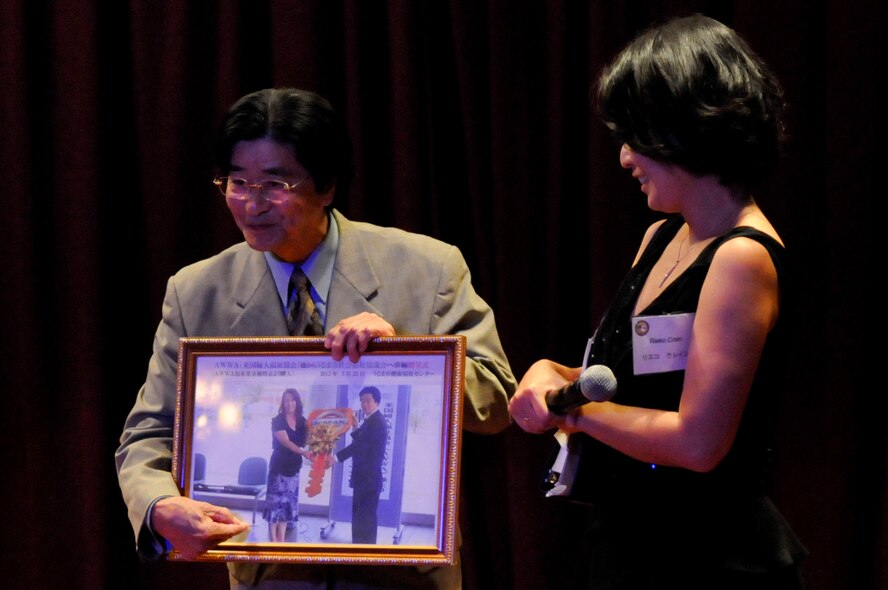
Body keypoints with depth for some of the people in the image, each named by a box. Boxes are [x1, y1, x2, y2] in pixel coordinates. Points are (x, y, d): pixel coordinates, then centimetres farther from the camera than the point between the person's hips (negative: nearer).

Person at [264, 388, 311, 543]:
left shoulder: (302, 421, 7)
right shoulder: (277, 420, -9)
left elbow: (306, 441, 6)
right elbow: (285, 442, -22)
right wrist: (303, 452, -35)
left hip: (294, 466, 5)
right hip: (279, 466, -5)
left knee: (288, 503, 7)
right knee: (276, 501, -8)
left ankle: (281, 541, 11)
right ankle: (273, 541, -6)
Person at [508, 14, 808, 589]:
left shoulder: (743, 259, -18)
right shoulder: (661, 238, 10)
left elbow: (697, 442, -24)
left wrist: (574, 407, -11)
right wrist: (552, 374, -2)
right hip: (625, 543, 9)